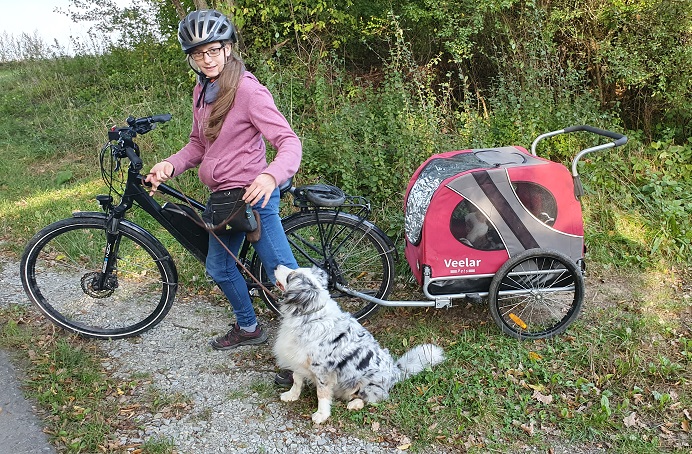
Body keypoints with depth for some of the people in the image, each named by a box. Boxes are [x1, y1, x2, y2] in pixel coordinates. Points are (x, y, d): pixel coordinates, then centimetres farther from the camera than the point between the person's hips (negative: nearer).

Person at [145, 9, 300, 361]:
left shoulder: (248, 91, -17)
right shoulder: (202, 92, 9)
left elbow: (288, 141, -23)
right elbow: (198, 145, 15)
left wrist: (271, 176, -42)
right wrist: (170, 165, -5)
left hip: (253, 196, -9)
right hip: (222, 197, 9)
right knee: (219, 267, 22)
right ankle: (248, 328, 42)